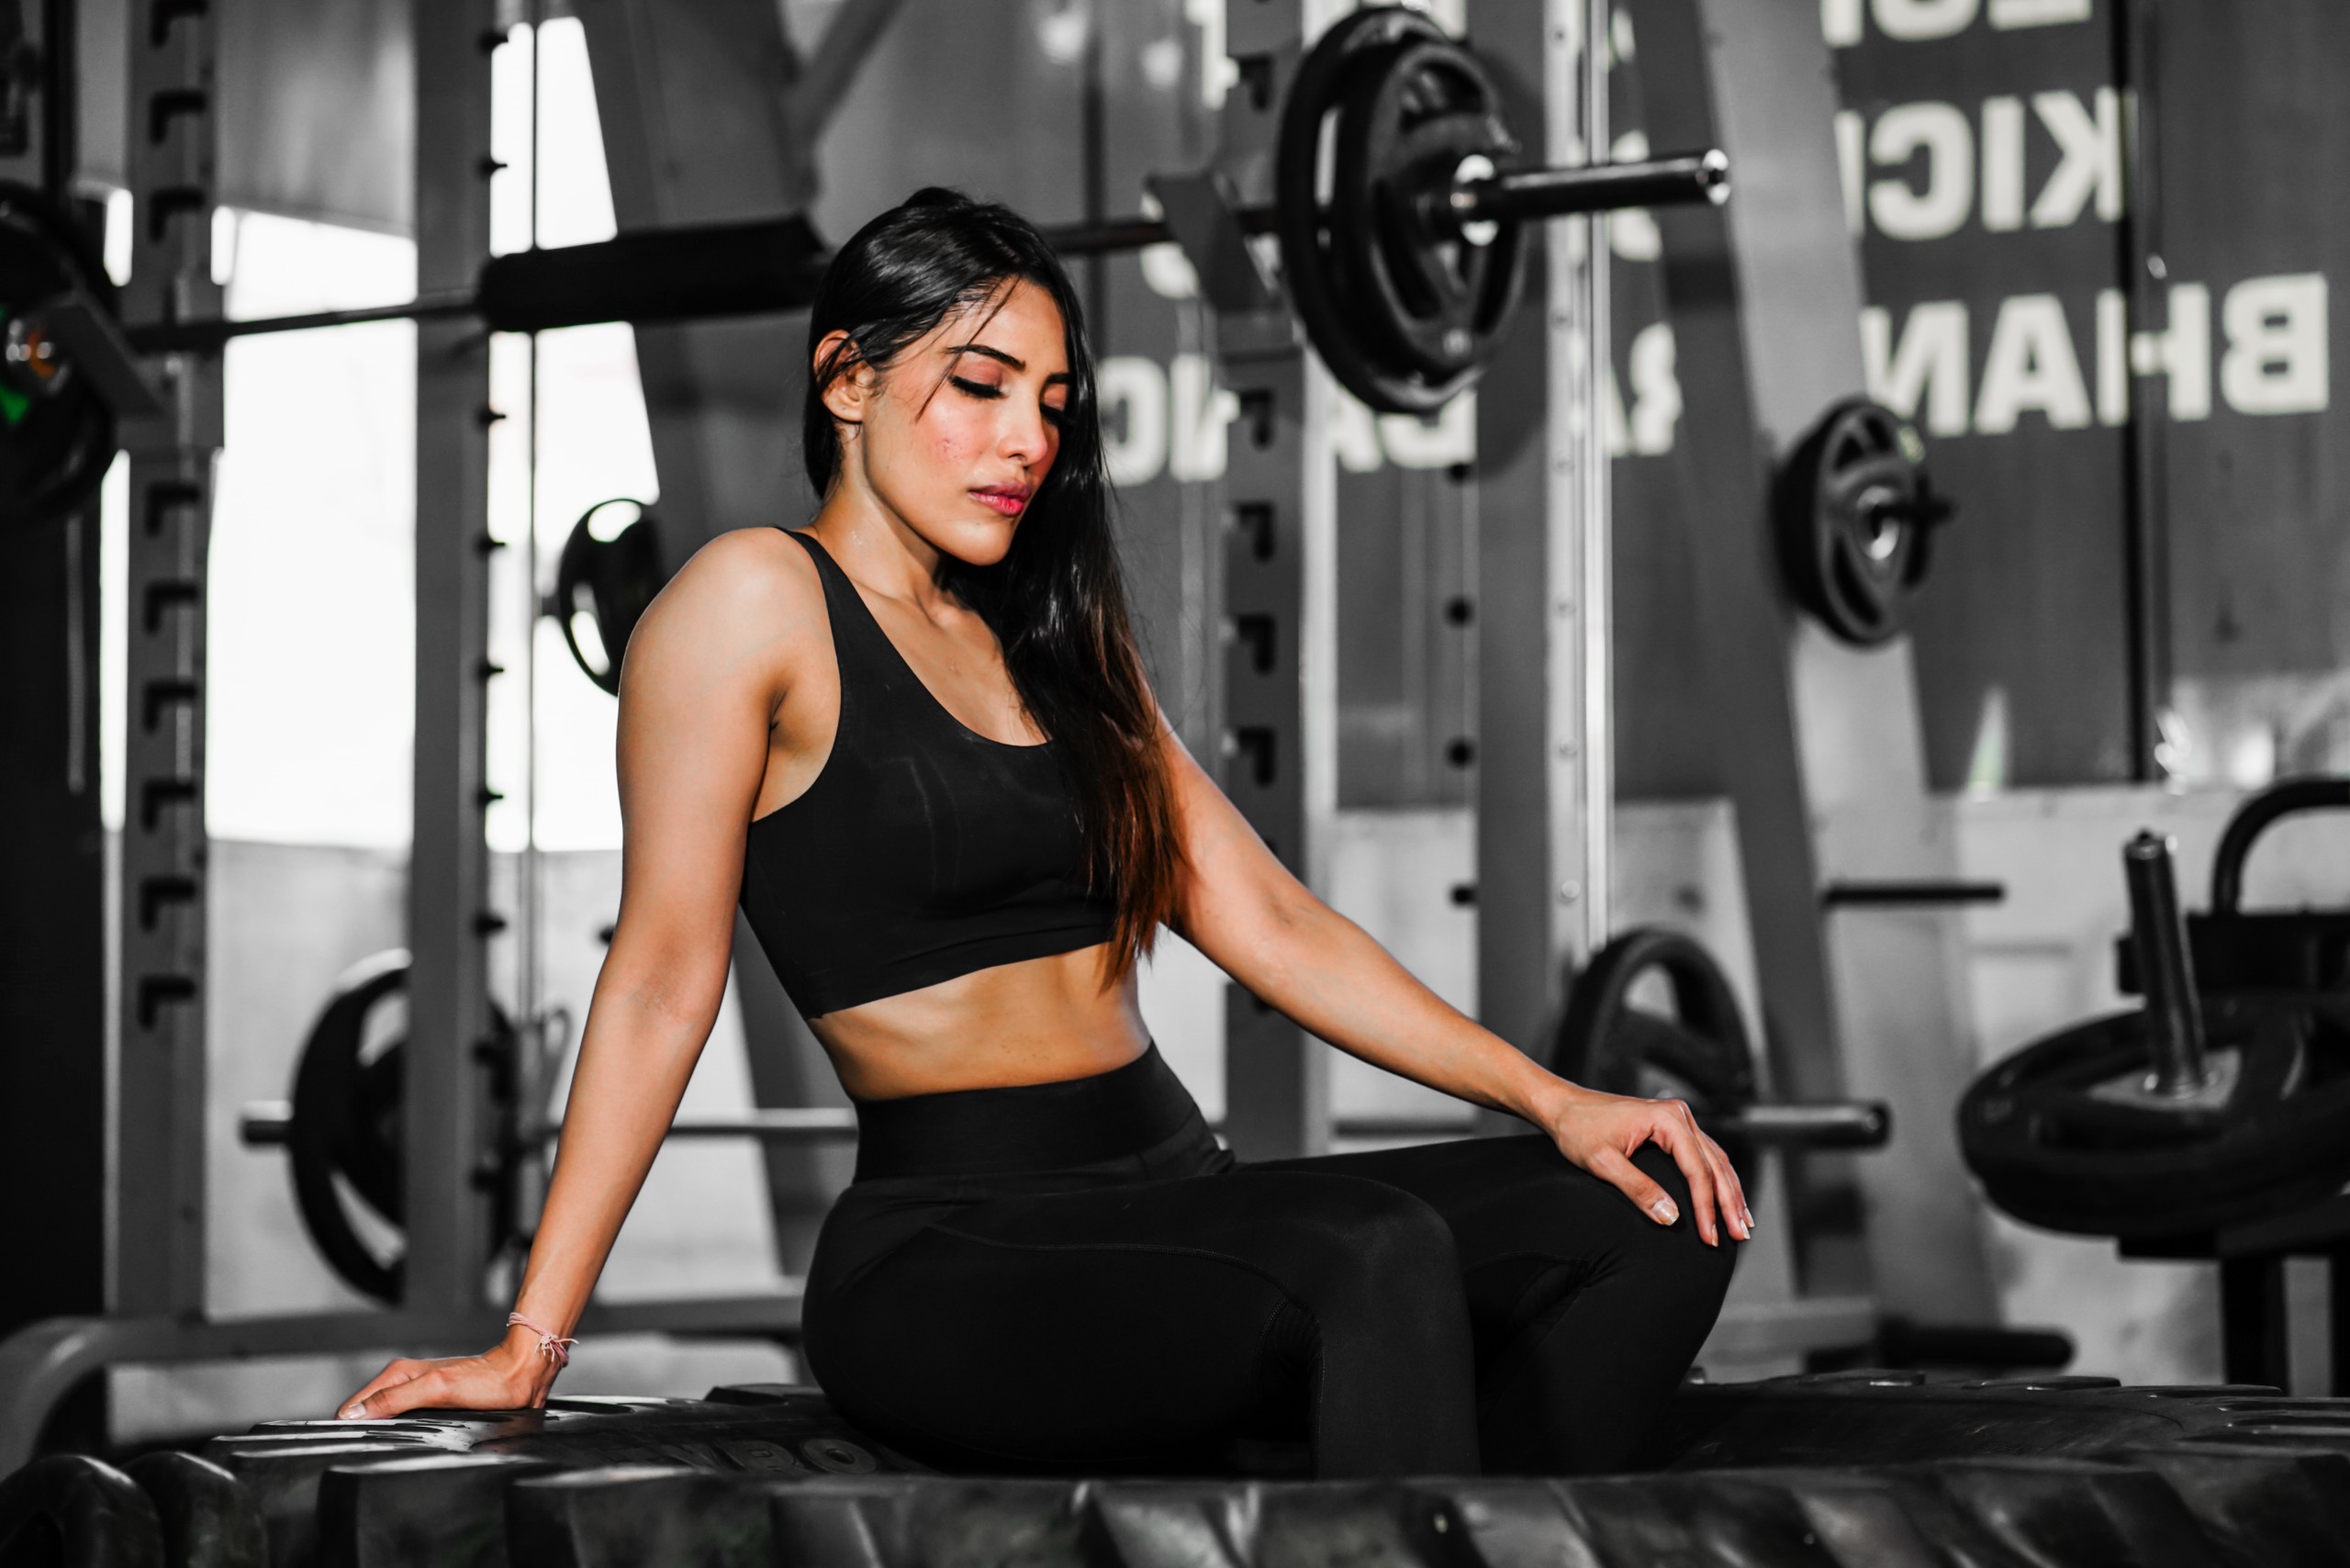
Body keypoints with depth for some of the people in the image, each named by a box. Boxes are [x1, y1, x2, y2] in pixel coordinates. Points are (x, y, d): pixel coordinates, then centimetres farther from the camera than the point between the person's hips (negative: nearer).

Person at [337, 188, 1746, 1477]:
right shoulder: (758, 602, -2)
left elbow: (1273, 924, 17)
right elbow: (665, 977, -6)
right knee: (1378, 1262, -34)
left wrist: (1551, 1101, 6)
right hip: (955, 1251, -8)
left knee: (1650, 1219, -11)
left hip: (1180, 1197, 8)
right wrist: (533, 1342, -10)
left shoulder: (1058, 652, 21)